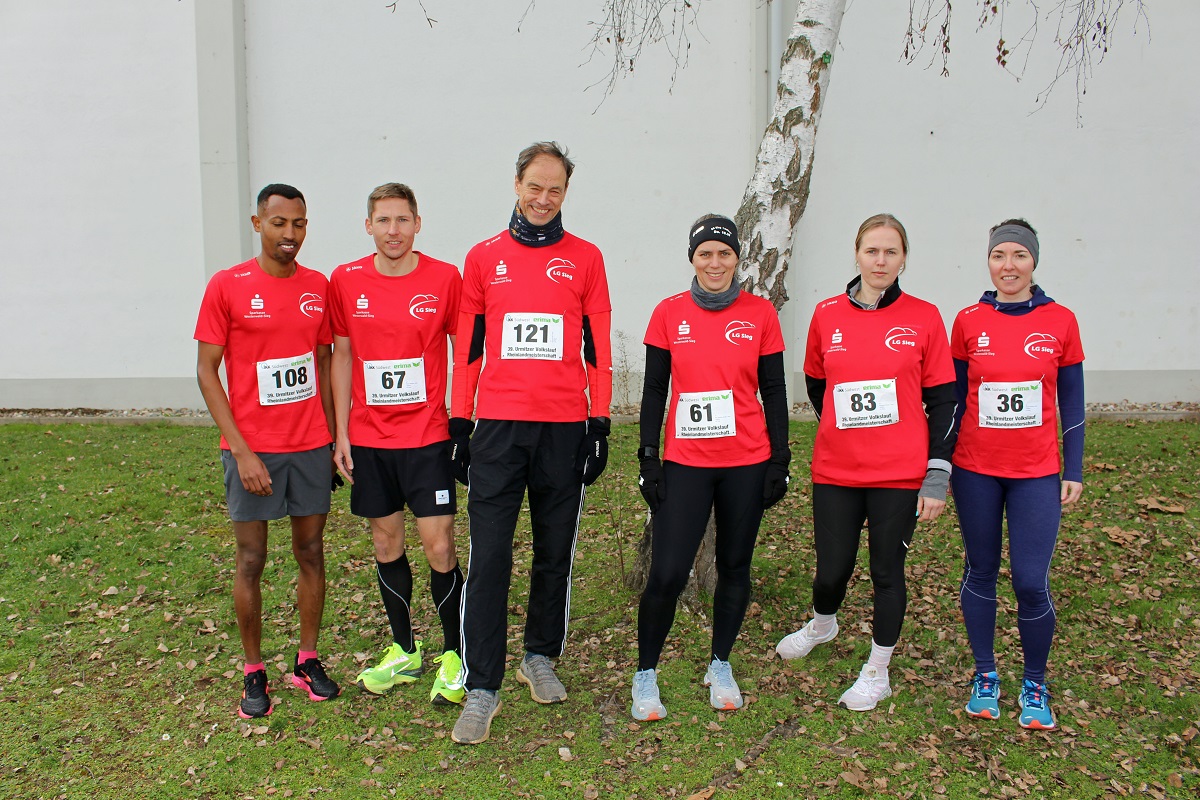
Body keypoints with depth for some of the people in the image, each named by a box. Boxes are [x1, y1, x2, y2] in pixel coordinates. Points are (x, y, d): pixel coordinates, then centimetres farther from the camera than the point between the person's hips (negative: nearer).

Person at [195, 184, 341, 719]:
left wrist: (334, 438, 8)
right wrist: (241, 450, -12)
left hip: (311, 445, 3)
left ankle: (307, 661, 23)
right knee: (251, 560, 4)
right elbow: (206, 373, -5)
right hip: (253, 449, -3)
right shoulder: (227, 286, -6)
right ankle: (254, 672, 19)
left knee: (311, 552, 9)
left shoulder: (318, 287, 5)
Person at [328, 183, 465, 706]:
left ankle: (454, 655, 14)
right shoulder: (346, 281, 2)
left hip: (427, 437, -3)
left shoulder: (444, 279, -5)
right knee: (386, 544, 12)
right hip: (369, 440, 3)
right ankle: (404, 651, 28)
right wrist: (341, 432, 5)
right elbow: (342, 356, 9)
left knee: (439, 548, -3)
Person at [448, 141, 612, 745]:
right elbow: (468, 348, 10)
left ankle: (540, 658, 30)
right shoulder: (484, 257, 9)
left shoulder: (585, 258, 7)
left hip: (564, 428, 1)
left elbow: (599, 349, 5)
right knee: (488, 556, -3)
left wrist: (599, 426, 0)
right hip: (498, 425, 0)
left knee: (556, 551, 11)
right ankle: (482, 688, 4)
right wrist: (459, 425, 5)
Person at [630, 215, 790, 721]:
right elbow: (654, 391, 3)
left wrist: (779, 460, 2)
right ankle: (645, 675, 15)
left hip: (747, 462, 1)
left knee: (734, 566, 12)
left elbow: (774, 392, 5)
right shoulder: (669, 313, 1)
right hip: (685, 463, -1)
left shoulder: (760, 314, 2)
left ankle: (720, 666, 32)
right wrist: (648, 459, -1)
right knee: (667, 575, -6)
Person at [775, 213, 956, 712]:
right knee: (831, 569, 7)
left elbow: (943, 402, -2)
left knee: (887, 569, 9)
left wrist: (937, 476, -6)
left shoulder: (924, 318, -3)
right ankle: (822, 624, 42)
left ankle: (877, 672, 28)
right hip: (835, 470, 2)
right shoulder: (827, 315, 2)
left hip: (900, 473, -1)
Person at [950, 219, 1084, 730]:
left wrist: (1074, 471, 3)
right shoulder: (968, 322, 0)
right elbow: (954, 397, 5)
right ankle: (985, 675, 27)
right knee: (980, 572, 10)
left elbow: (1071, 402, 5)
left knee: (1032, 582, -3)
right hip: (975, 470, 1)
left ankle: (1035, 686, 19)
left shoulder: (1060, 322, 0)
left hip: (1037, 472, -1)